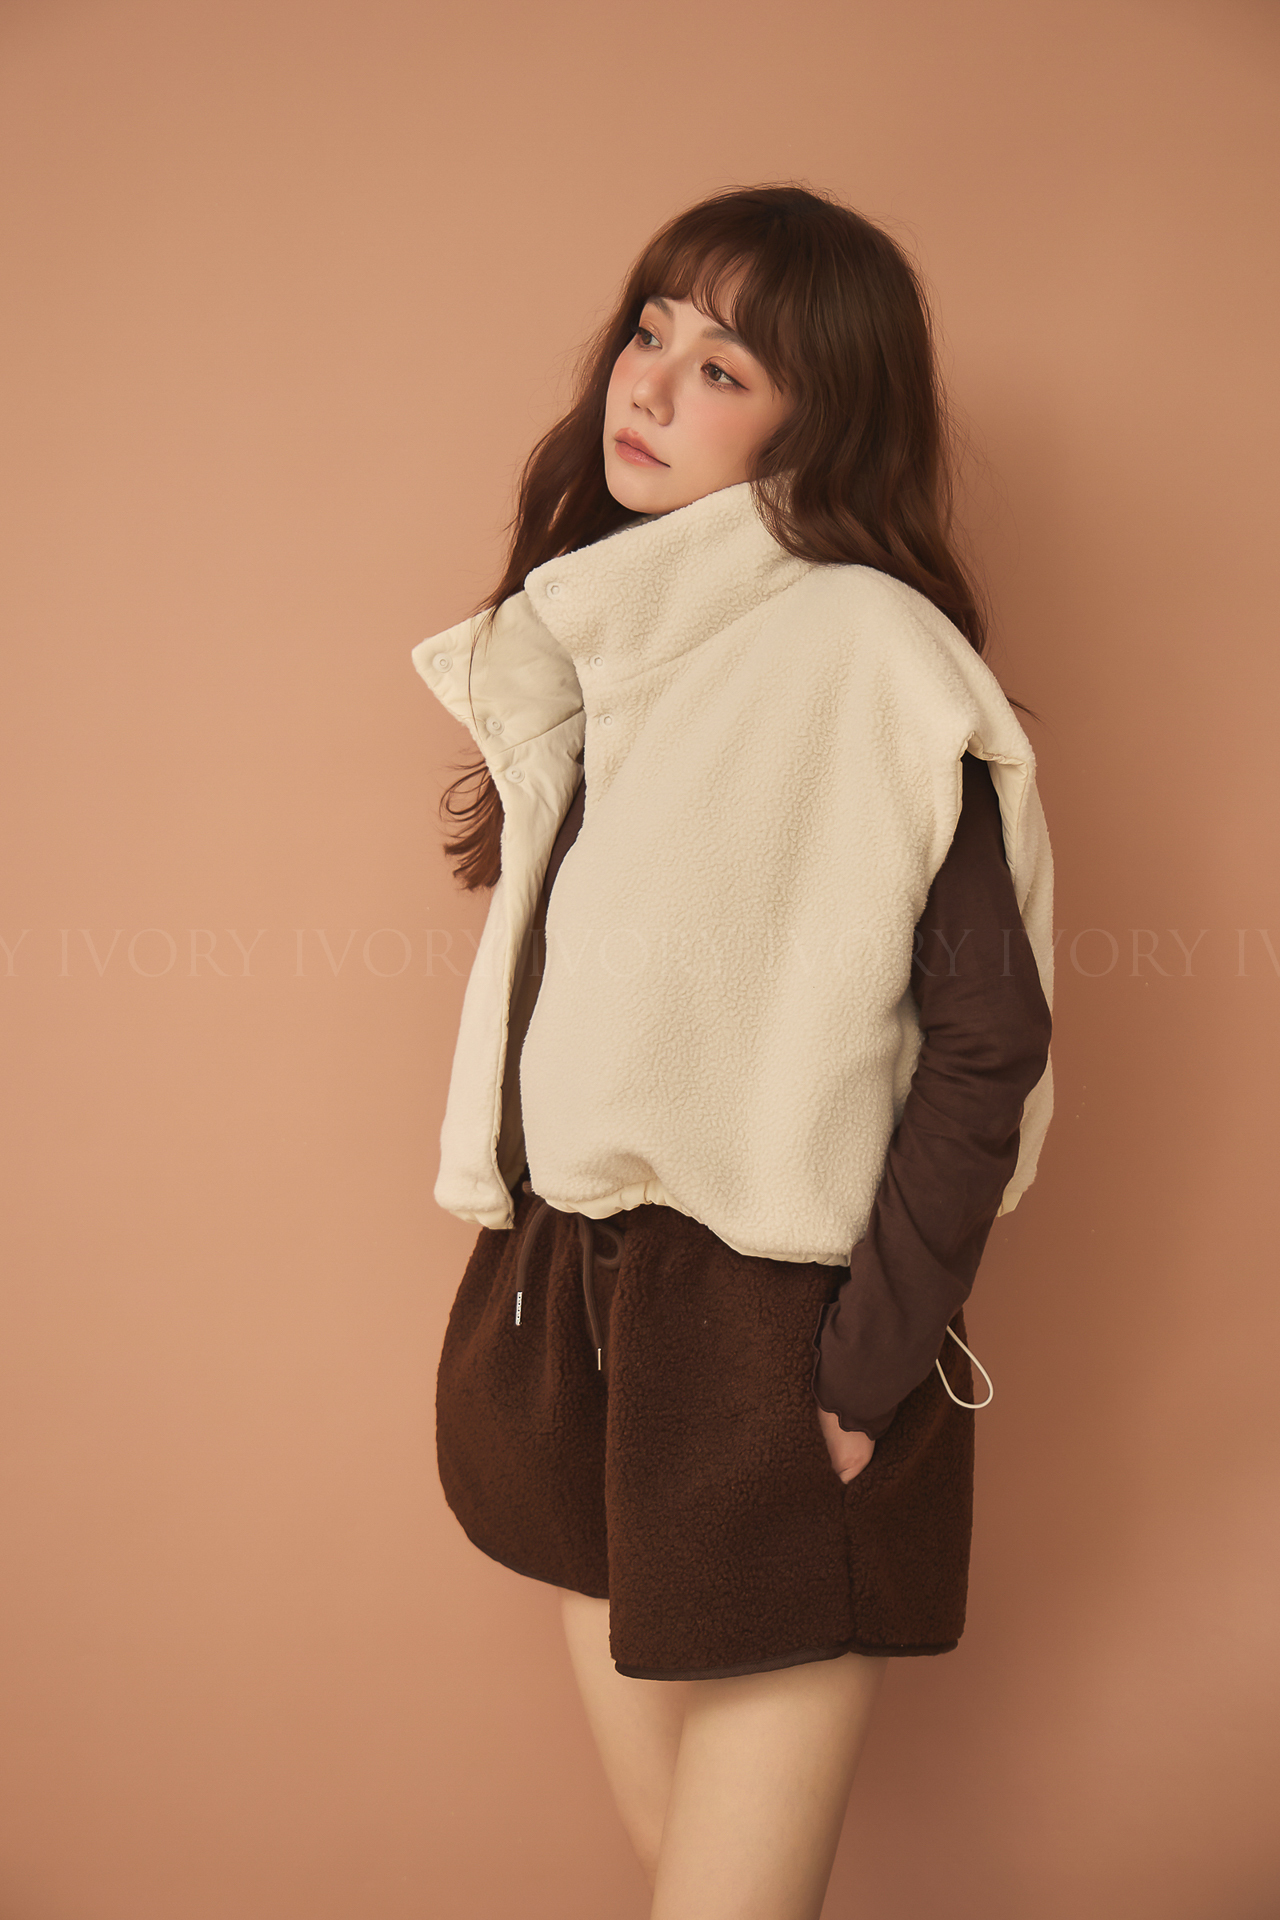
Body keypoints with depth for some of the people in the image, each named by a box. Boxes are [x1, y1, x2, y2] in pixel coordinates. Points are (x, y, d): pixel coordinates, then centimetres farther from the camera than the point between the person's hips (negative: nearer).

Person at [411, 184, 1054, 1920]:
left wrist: (873, 1364, -16)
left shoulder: (871, 658, -14)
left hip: (763, 1312, -7)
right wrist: (523, 1252, 10)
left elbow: (986, 1037, -15)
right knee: (618, 1634, 20)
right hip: (565, 1273, 7)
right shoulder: (581, 630, 9)